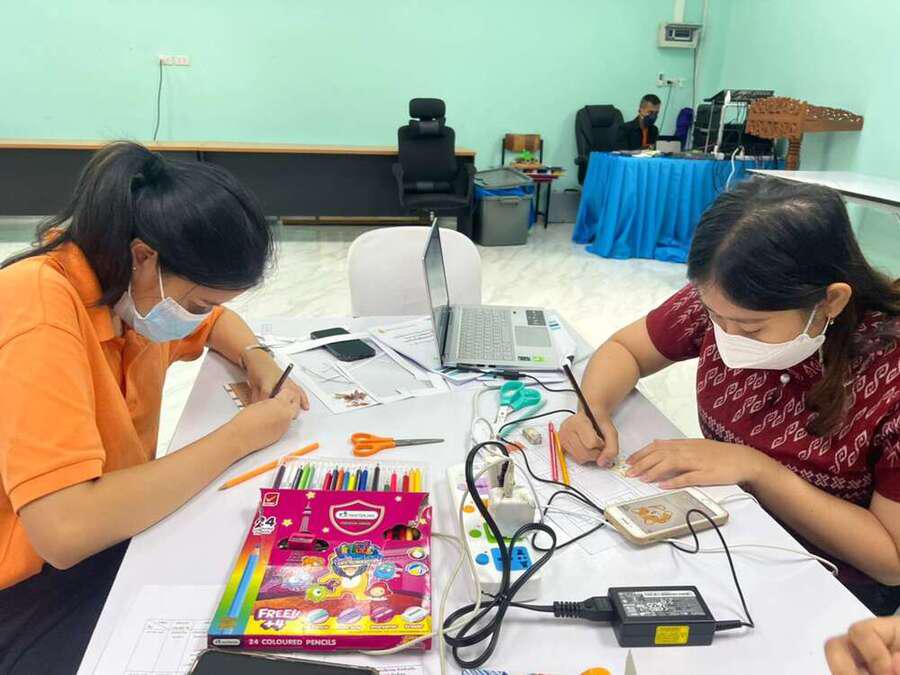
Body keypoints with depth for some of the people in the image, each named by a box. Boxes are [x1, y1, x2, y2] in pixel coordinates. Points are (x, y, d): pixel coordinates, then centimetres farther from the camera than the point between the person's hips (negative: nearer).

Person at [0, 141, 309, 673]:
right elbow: (65, 531, -35)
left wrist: (258, 358, -4)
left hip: (113, 526, 7)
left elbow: (216, 322, 18)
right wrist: (237, 438, -26)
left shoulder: (136, 288, -3)